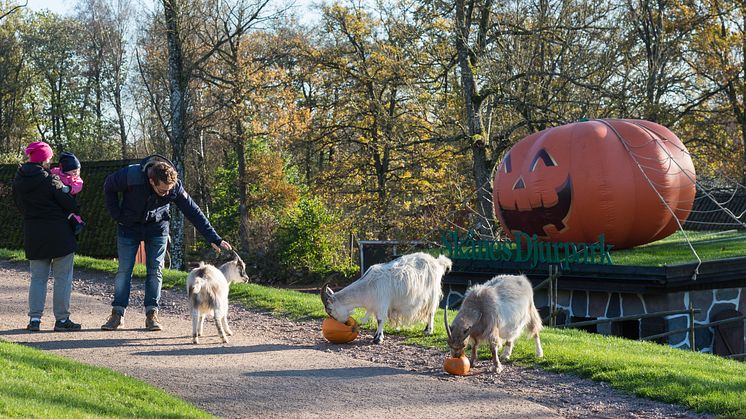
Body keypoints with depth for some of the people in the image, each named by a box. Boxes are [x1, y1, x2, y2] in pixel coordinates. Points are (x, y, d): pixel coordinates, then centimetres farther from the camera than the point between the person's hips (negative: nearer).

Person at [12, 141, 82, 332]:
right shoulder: (49, 179, -16)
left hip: (32, 234, 6)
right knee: (63, 277, 3)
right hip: (58, 234, -6)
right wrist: (75, 209, 8)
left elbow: (19, 205, 12)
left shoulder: (18, 180, 3)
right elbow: (68, 204, -13)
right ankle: (62, 319, 4)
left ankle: (34, 318, 8)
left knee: (37, 277, 13)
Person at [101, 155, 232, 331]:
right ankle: (117, 314, 3)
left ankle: (152, 314, 2)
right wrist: (117, 215, -11)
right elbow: (109, 186, -10)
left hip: (157, 228, 1)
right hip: (129, 226, -1)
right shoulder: (131, 176, -31)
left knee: (155, 271, -4)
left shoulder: (175, 186, -26)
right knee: (124, 269, -4)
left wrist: (214, 239, -21)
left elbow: (194, 212, -18)